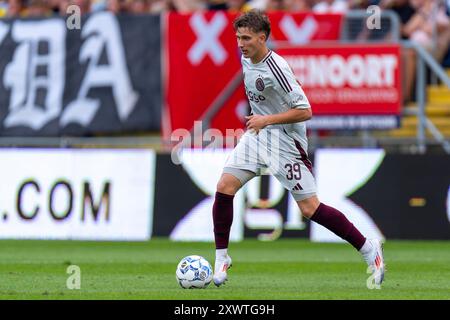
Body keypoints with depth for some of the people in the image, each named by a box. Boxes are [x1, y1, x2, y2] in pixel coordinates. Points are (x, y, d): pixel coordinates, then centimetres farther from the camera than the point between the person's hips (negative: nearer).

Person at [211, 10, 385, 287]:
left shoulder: (276, 68, -24)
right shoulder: (246, 59, 2)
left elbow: (304, 111, -23)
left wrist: (267, 120, -25)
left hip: (286, 140, -8)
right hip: (258, 136, 8)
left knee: (309, 208, -7)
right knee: (224, 187, -7)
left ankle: (369, 248, 7)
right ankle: (221, 258, 5)